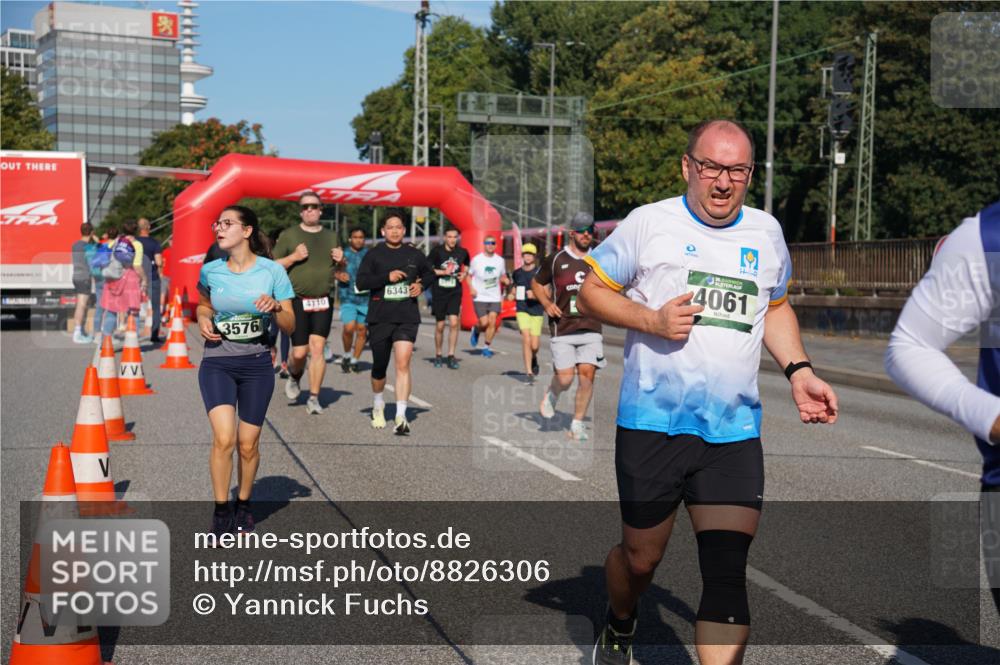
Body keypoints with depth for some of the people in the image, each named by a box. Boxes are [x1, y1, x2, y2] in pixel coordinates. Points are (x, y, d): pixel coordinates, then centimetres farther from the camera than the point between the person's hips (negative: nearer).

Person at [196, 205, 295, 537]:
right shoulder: (210, 271, -1)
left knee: (248, 444, 6)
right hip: (217, 363, 0)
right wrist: (203, 321, -1)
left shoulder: (272, 271, -7)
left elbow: (290, 326, -3)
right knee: (223, 438, -16)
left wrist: (276, 307, -22)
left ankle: (243, 504, 30)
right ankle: (221, 511, 0)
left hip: (257, 364, 0)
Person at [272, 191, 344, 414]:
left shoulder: (330, 236, 15)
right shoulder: (288, 235, 3)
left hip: (323, 301, 2)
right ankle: (294, 377, 30)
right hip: (297, 301, -2)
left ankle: (314, 397, 1)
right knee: (299, 352, -4)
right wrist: (293, 257, -13)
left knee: (317, 348, -6)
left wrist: (340, 260, 2)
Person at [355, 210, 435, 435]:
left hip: (407, 318, 0)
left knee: (403, 364, -14)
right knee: (379, 366, 10)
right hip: (380, 318, 0)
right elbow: (360, 282, -10)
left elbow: (429, 273, 23)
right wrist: (387, 277, -20)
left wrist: (421, 284, 2)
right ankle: (378, 405, 38)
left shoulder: (414, 254, 6)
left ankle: (401, 416, -14)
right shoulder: (374, 254, -1)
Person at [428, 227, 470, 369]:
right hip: (439, 292, -1)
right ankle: (438, 356, 24)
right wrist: (443, 272, -15)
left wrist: (464, 274, 1)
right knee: (439, 326, 7)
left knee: (454, 323, -12)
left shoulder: (462, 252, 2)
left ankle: (451, 356, -4)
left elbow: (467, 266, 22)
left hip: (455, 292, 1)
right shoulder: (437, 251, -6)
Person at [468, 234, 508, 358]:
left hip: (495, 298, 2)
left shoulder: (500, 260, 6)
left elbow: (502, 276, 18)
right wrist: (471, 288, -10)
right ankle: (476, 330, 25)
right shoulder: (476, 260, -2)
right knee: (484, 323, -10)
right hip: (479, 297, -2)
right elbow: (468, 275, 6)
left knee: (492, 322, -7)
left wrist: (506, 281, -5)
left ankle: (487, 347, 8)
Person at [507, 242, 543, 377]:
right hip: (522, 310, 1)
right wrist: (511, 295, 0)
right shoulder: (517, 273, 9)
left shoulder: (540, 272, -2)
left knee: (534, 345, 1)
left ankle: (534, 359, 38)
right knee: (526, 339, -15)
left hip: (537, 310, -1)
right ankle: (529, 371, -9)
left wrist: (535, 295, -22)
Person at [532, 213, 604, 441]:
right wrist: (546, 303, -1)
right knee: (565, 379, -7)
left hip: (591, 328, 2)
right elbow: (537, 283, 15)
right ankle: (551, 395, 29)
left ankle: (577, 424, 6)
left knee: (587, 375, -8)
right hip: (562, 328, -2)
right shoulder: (556, 259, 2)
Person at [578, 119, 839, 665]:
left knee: (727, 573, -8)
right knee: (640, 559, 11)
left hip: (735, 431, 2)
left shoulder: (766, 231, 11)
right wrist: (653, 320, -14)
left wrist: (798, 370, 10)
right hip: (652, 423, -2)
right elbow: (591, 294, 3)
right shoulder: (649, 222, -2)